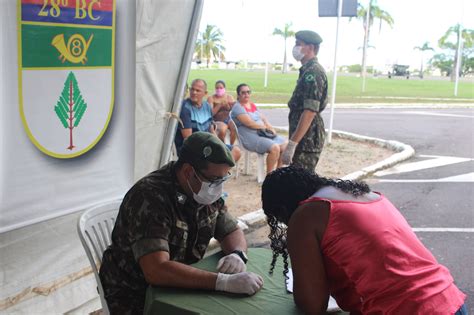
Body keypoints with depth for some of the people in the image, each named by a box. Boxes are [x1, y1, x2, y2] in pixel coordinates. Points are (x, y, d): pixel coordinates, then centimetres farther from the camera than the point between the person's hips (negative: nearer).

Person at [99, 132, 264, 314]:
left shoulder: (205, 194, -4)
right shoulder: (149, 198, -27)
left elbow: (232, 232, 6)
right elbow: (156, 270, -36)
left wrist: (237, 254, -17)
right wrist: (224, 282, -40)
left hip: (180, 287, 7)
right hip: (135, 297, -6)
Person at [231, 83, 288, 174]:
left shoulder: (252, 105, 19)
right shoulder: (238, 107, -8)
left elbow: (263, 118, 15)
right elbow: (250, 123, -17)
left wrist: (271, 128, -4)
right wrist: (266, 127, -9)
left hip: (263, 133, 9)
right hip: (250, 137, -9)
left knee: (286, 144, -2)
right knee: (275, 148, -27)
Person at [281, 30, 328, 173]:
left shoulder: (313, 72, -16)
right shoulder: (308, 70, 16)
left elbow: (310, 111, -25)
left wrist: (292, 144, -27)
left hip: (307, 139, -10)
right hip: (305, 138, 10)